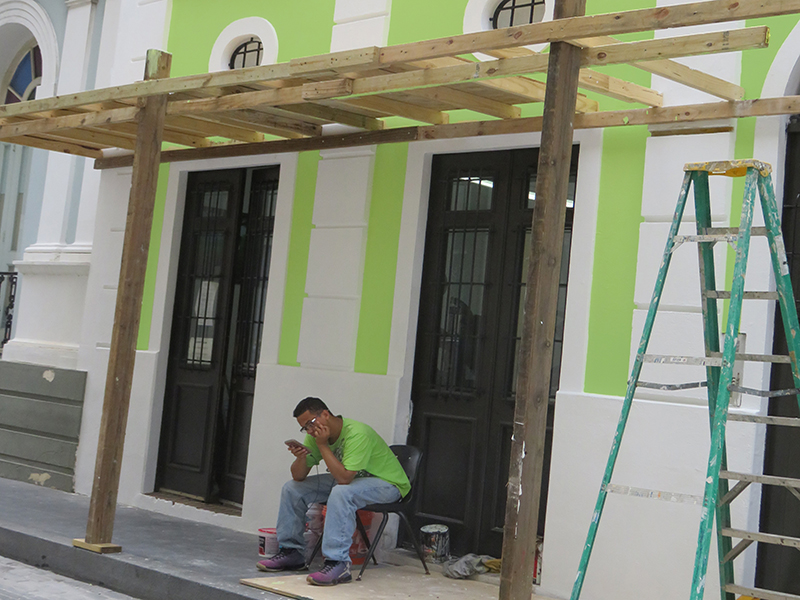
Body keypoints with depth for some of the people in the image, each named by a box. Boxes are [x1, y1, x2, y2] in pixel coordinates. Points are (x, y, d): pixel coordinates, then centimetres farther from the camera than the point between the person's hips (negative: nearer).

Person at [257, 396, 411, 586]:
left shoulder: (357, 434, -30)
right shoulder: (316, 435, -5)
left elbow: (343, 478, -36)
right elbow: (298, 477, -3)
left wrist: (323, 445, -32)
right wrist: (301, 457, -24)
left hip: (387, 483, -9)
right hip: (351, 478, 9)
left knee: (341, 493, -38)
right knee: (292, 488, 0)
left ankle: (338, 564, -36)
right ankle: (291, 552, 9)